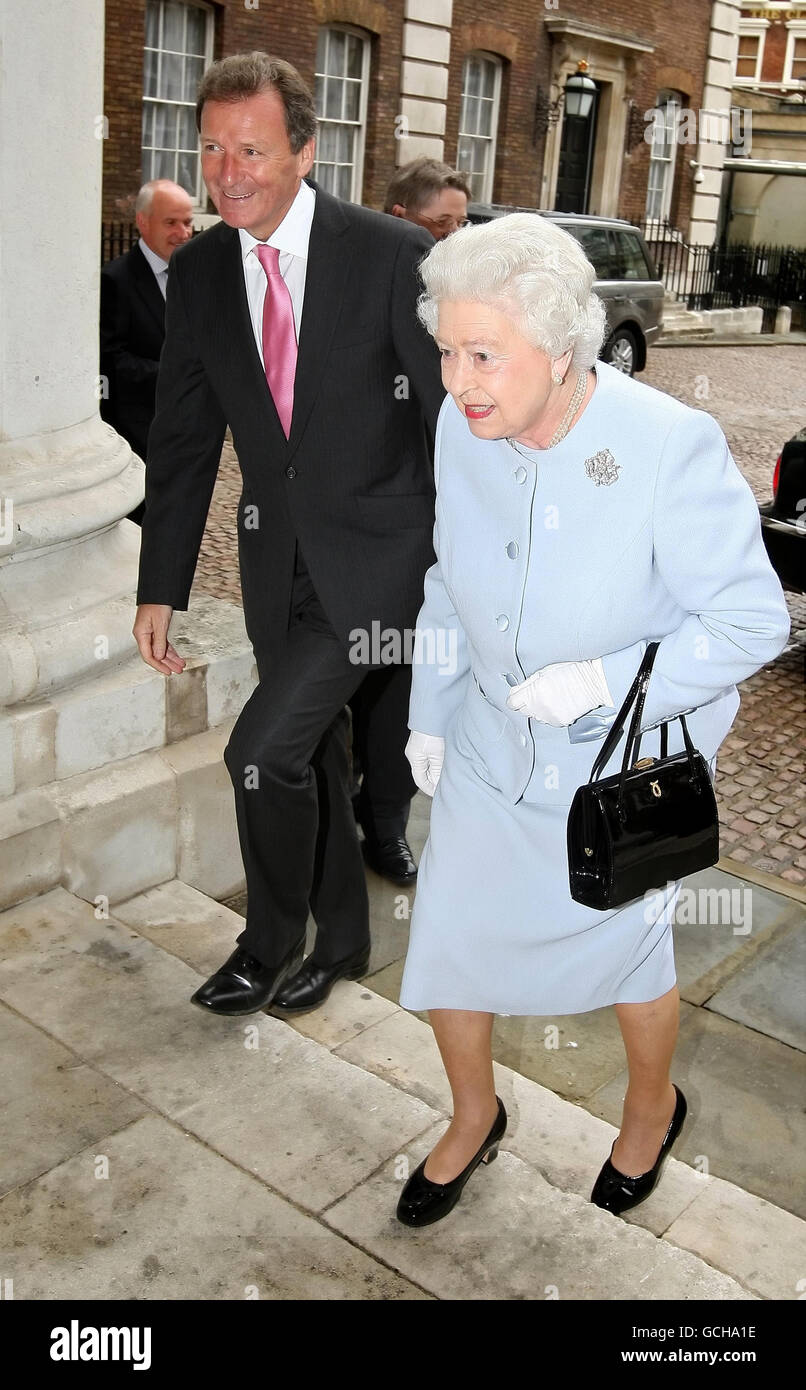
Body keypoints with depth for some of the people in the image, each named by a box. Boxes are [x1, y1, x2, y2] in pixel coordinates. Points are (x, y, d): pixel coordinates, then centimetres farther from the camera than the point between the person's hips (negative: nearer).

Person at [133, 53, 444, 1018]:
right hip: (276, 558, 5)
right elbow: (182, 440, 4)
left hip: (376, 551, -5)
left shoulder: (392, 256, -14)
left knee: (264, 751, -14)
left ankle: (271, 941, 14)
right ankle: (343, 937, 38)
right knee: (311, 757, 16)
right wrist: (160, 588, 3)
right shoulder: (198, 272, 0)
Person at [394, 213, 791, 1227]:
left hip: (628, 763, -4)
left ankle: (651, 1108, 53)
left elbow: (753, 620, -20)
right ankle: (474, 1119, 44)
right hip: (492, 750, 5)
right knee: (445, 945, 12)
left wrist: (605, 680, -29)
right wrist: (429, 714, 8)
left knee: (625, 951, 18)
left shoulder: (673, 447, -28)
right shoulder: (462, 429, -11)